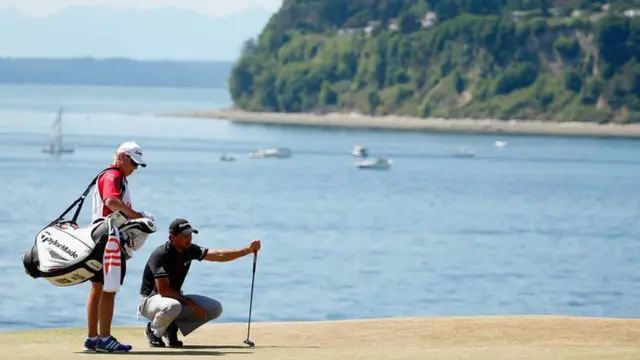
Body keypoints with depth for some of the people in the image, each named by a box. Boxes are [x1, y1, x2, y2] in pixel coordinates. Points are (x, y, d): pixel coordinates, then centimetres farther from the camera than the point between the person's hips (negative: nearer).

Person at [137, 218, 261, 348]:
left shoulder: (189, 250, -2)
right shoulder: (161, 255, -24)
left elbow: (219, 255, -3)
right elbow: (163, 290, -28)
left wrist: (248, 250, -14)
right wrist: (190, 303, -26)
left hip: (176, 298, 7)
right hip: (151, 300, -7)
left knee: (215, 308, -6)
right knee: (172, 306, -42)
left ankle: (172, 326, 2)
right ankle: (153, 331, -10)